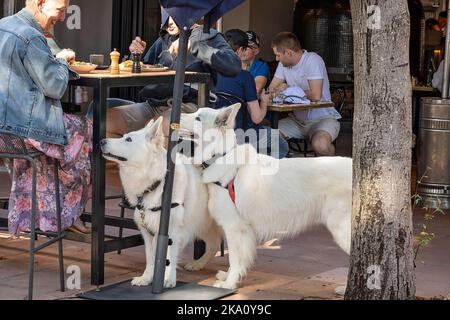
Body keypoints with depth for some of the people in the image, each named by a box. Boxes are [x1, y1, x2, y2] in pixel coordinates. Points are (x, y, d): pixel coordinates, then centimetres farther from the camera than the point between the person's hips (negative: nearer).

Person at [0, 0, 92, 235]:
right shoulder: (30, 37, -17)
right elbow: (55, 87, -16)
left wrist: (56, 61, 15)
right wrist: (62, 61, 2)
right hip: (23, 122, -9)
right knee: (85, 131, 10)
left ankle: (25, 217, 29)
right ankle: (69, 212, 20)